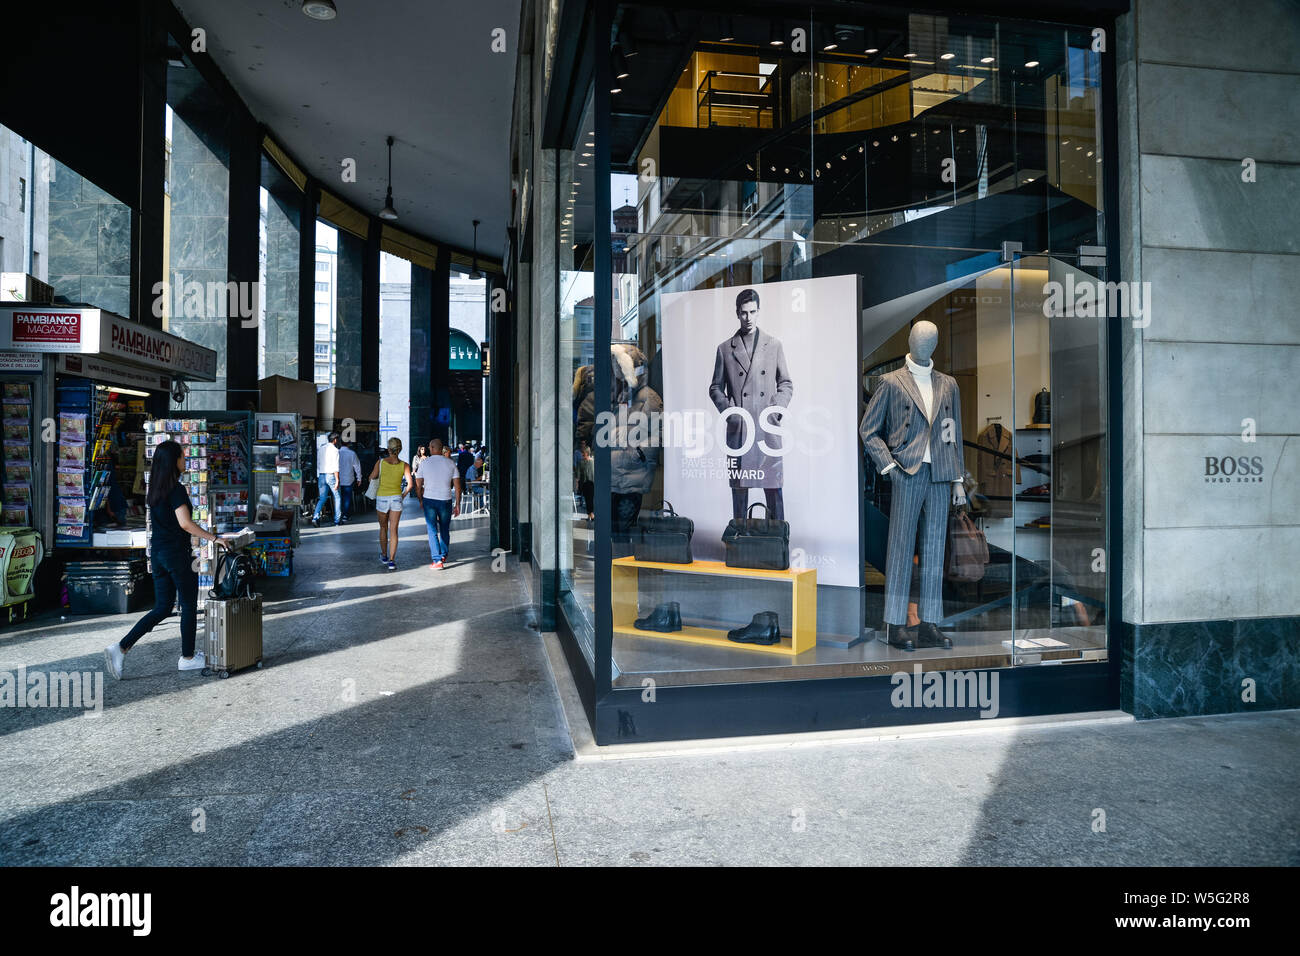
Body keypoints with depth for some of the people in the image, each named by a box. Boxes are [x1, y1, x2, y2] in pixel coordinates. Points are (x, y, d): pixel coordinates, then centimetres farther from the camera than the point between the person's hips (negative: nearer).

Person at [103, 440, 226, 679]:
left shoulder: (154, 490, 10)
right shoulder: (176, 490, -16)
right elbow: (185, 523, -25)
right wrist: (213, 538, -19)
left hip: (158, 552, 8)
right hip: (177, 553, -8)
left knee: (162, 608, 13)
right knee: (189, 606, 7)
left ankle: (120, 648, 2)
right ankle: (187, 658, 18)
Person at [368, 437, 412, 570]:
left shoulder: (380, 462, -8)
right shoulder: (404, 465, -7)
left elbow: (371, 478, 1)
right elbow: (410, 484, -13)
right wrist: (403, 495, 2)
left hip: (382, 498, 0)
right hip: (396, 498, 0)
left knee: (383, 528, 20)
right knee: (393, 530, 4)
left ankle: (384, 555, 34)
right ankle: (392, 561, -3)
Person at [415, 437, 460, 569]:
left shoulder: (424, 463, -3)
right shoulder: (450, 463, -1)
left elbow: (418, 485, 1)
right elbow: (457, 486, -2)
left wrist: (420, 500, 15)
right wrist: (457, 504, 5)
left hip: (429, 499, -1)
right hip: (446, 500, 1)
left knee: (432, 531, 3)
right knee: (445, 529, 18)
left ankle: (437, 560, -5)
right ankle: (444, 555, 30)